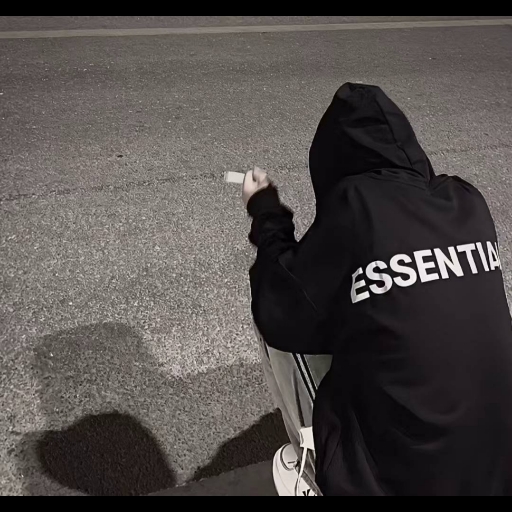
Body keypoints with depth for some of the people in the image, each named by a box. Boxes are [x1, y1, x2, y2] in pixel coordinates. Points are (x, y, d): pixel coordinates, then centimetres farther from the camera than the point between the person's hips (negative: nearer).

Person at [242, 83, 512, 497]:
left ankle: (315, 469, 20)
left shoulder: (355, 204, -18)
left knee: (285, 321, 6)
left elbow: (280, 320, -8)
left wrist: (267, 215, 4)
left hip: (388, 477, -5)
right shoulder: (469, 204, -2)